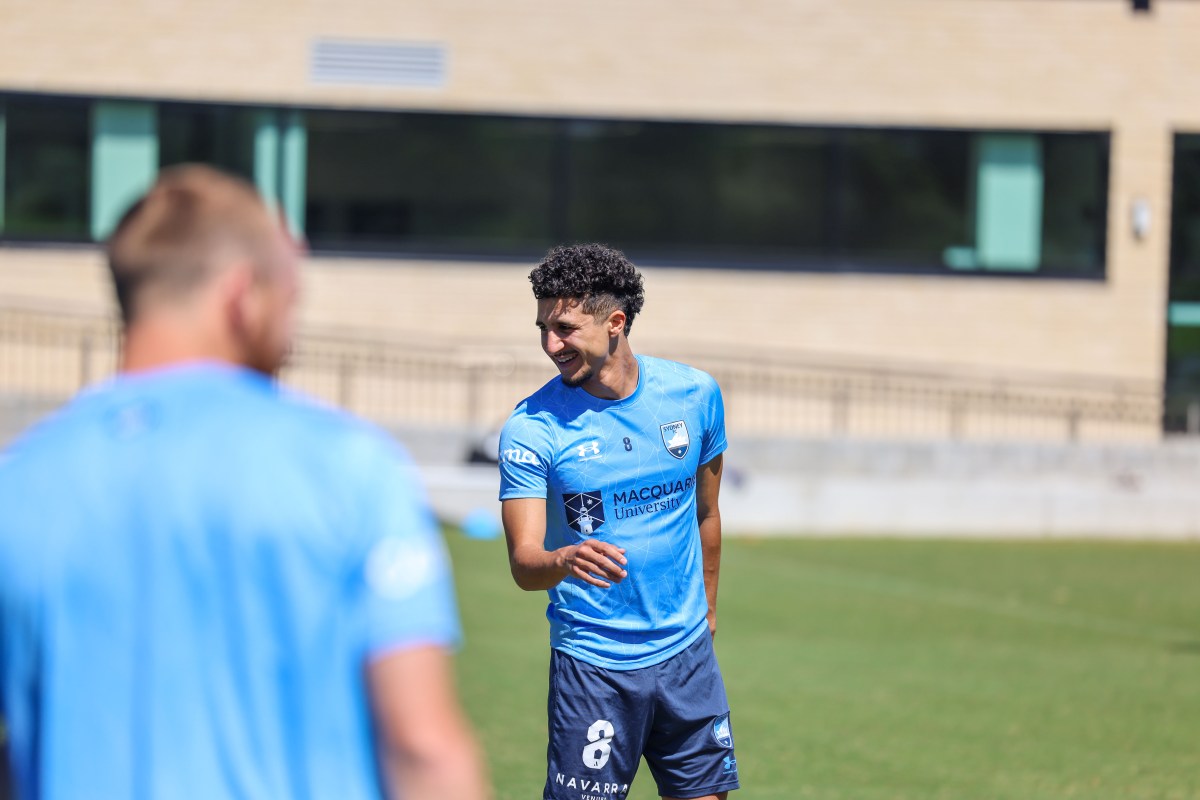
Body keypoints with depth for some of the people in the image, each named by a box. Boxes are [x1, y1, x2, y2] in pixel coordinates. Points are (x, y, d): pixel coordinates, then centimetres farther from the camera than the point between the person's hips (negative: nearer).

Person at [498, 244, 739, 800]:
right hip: (591, 665, -3)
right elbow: (523, 562, -16)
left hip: (687, 653, 3)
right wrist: (565, 561, -38)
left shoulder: (694, 394, 0)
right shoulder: (531, 426, -11)